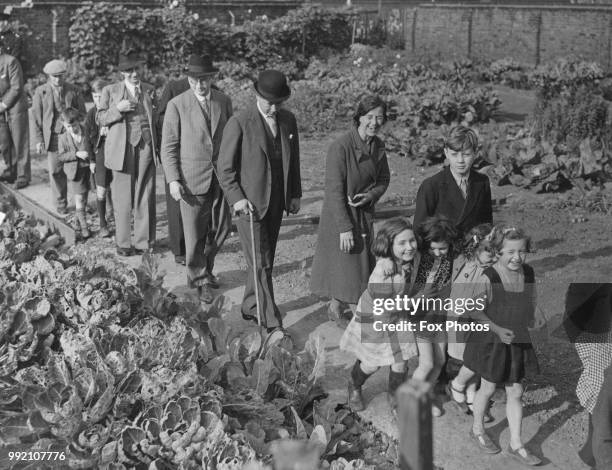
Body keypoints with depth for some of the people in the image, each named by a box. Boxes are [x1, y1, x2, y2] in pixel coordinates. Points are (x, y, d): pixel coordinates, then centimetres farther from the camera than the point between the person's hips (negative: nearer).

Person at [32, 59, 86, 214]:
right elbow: (37, 117, 4)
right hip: (53, 136, 0)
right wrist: (39, 140, -1)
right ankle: (60, 204, 16)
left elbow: (82, 114, 8)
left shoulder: (74, 91, 4)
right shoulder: (40, 92, 2)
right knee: (56, 171, 2)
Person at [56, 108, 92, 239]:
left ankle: (79, 219, 34)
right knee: (79, 199, -3)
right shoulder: (63, 138, -6)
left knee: (84, 199, 12)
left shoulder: (86, 134, -2)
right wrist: (76, 154, -20)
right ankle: (83, 227, 3)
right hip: (74, 171, -2)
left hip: (87, 169, 3)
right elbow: (60, 156, -8)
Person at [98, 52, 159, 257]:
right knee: (123, 199, 0)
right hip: (122, 149, -2)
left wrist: (158, 148, 7)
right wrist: (117, 109, -12)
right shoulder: (110, 91, 7)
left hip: (146, 149, 2)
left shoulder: (150, 90, 13)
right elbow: (100, 118, 6)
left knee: (145, 197, 1)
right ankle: (123, 243, 10)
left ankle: (143, 241, 11)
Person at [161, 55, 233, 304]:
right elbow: (168, 146, -2)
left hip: (221, 179, 3)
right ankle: (200, 279, 17)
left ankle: (204, 269, 31)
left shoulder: (224, 101, 6)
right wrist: (173, 180, -10)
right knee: (194, 234, 1)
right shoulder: (177, 105, -4)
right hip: (192, 180, -3)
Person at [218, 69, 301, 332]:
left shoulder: (288, 120, 5)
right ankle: (271, 322, -1)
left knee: (265, 260, 13)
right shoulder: (239, 123, -12)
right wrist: (236, 198, -16)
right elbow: (225, 167, -8)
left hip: (276, 203, 6)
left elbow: (293, 160, 15)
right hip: (249, 204, -6)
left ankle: (250, 308, 29)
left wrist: (295, 194, 10)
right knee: (260, 264, -5)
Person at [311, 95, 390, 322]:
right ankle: (335, 305, 25)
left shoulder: (378, 146, -1)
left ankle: (355, 307, 28)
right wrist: (344, 227, -20)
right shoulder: (341, 146, -21)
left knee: (362, 261, 12)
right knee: (341, 262, 5)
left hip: (364, 212, 6)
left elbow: (383, 179, 11)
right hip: (339, 213, -6)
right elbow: (334, 190, -20)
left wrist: (371, 195, -12)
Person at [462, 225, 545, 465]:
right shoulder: (489, 278, -25)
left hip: (518, 341, 4)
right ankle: (477, 430, 40)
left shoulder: (528, 273, -8)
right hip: (491, 342, -4)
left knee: (515, 393, 11)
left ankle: (516, 445, 24)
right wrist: (498, 329, -26)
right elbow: (476, 311, -17)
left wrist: (535, 320, -8)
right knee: (488, 389, 14)